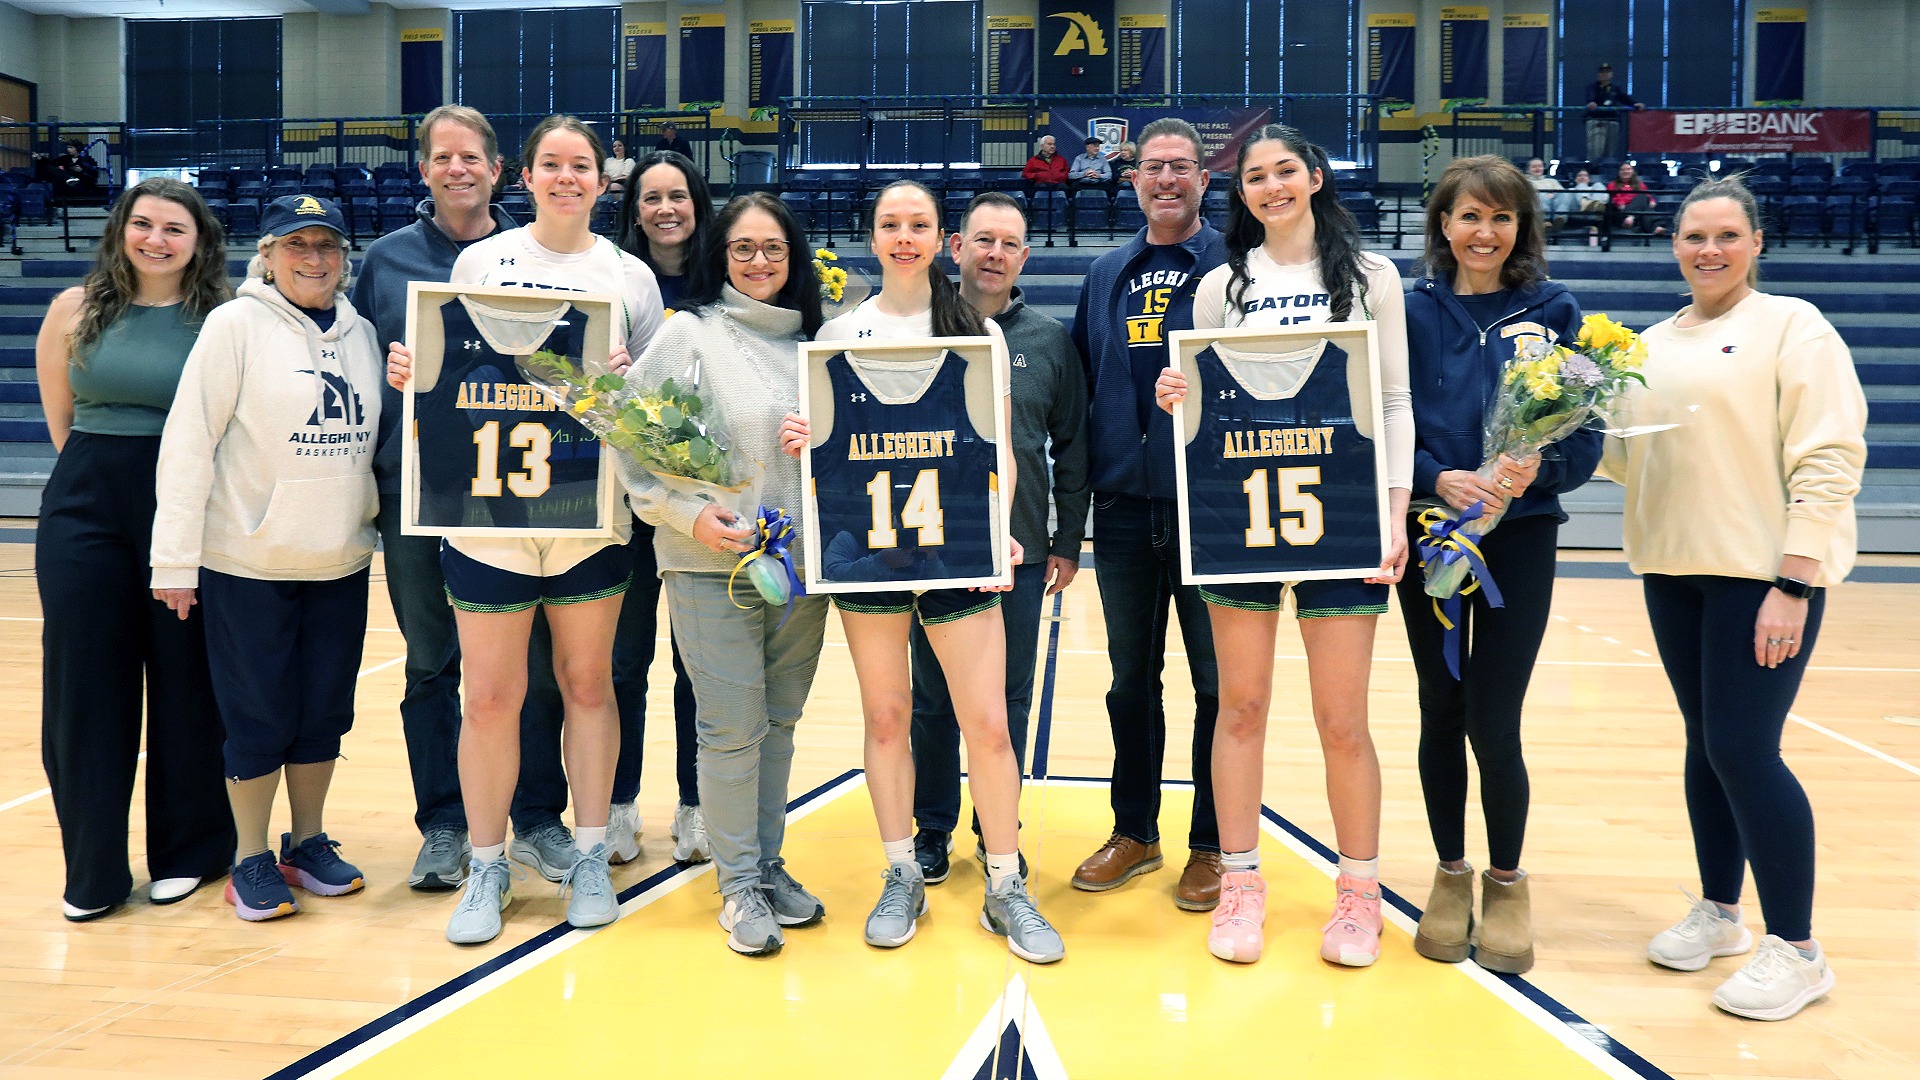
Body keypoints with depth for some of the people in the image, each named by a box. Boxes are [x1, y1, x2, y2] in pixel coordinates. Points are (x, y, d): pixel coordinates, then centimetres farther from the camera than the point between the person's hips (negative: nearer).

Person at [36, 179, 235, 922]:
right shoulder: (77, 309, 5)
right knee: (85, 686, 5)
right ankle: (92, 869, 17)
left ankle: (188, 851, 21)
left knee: (187, 683, 5)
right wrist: (104, 472, 8)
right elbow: (59, 419, 12)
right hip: (87, 510, 3)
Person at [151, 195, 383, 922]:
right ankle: (251, 859, 21)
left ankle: (308, 843, 28)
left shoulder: (361, 334, 8)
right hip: (248, 563, -4)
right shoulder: (236, 325, -7)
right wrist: (175, 559, -12)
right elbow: (187, 443, -10)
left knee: (326, 711, 11)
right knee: (259, 717, 4)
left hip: (341, 562, 4)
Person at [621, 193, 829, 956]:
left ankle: (769, 865, 26)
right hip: (713, 565, -4)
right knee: (733, 728, -2)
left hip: (801, 560, 4)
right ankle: (738, 885, 13)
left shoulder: (812, 339, 11)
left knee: (781, 720, 12)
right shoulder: (691, 332, -2)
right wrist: (687, 515, -16)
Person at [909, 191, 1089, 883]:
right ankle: (932, 831, 24)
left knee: (1009, 701, 9)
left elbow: (1072, 447, 7)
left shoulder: (1051, 341, 4)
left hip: (1021, 552, 1)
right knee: (934, 699, 10)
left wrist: (1068, 541, 4)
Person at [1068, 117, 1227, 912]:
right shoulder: (1105, 277, 13)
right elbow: (1081, 389, 13)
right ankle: (1134, 832, 26)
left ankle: (1212, 846, 18)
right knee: (1131, 680, 12)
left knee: (1219, 682, 5)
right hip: (1123, 509, 4)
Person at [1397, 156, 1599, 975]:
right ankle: (1451, 877, 25)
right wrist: (1439, 479, -19)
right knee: (1440, 713, 7)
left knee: (1492, 721, -4)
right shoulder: (1411, 312, 2)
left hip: (1520, 537, -1)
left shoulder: (1555, 312, 1)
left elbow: (1586, 434, -1)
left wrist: (1538, 468, -21)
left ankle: (1506, 883, 19)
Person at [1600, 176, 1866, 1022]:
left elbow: (1828, 461, -11)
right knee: (1704, 745, 13)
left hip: (1763, 573, -6)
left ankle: (1795, 950, 7)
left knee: (1745, 751, -8)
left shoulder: (1793, 327, -4)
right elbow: (1626, 453, 16)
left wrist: (1795, 583, -18)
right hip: (1673, 570, 6)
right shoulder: (1654, 343, 14)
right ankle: (1719, 912, 28)